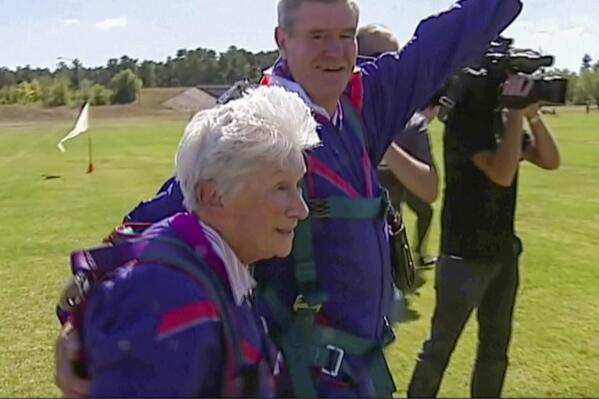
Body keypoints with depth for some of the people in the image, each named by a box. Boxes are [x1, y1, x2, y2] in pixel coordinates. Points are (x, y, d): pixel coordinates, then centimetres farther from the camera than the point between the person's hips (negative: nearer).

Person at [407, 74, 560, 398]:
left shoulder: (500, 120, 8)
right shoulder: (465, 119, -15)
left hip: (503, 251, 8)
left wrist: (532, 116, -8)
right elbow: (502, 174, -26)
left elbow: (550, 161, 5)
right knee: (440, 345, 2)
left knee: (496, 344, 17)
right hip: (465, 255, -8)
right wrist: (516, 113, -23)